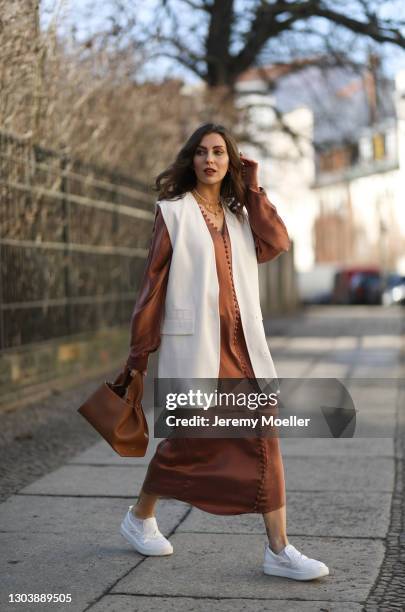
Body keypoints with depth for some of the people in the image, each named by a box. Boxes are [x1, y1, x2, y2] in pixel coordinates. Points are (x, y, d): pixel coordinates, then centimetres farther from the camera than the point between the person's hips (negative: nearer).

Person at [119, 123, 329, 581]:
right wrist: (138, 353, -2)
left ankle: (278, 550, -2)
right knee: (189, 440, 3)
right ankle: (139, 517, 28)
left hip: (242, 345, 5)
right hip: (193, 343, -5)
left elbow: (277, 244, -6)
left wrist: (252, 190, 0)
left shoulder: (239, 215, 14)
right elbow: (153, 284, -2)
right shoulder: (174, 212, 0)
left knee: (263, 439, -4)